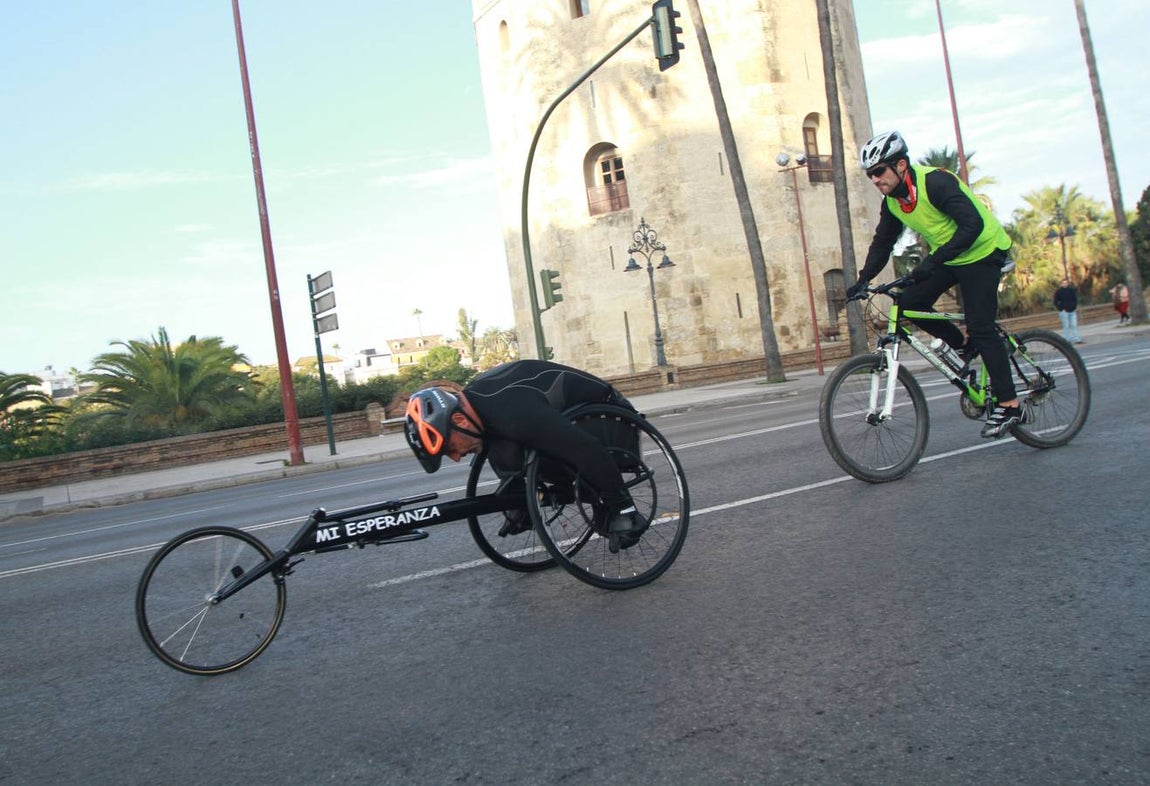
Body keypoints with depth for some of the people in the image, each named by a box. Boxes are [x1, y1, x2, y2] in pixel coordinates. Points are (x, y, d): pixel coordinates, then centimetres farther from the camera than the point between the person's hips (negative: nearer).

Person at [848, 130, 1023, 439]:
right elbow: (882, 244, 5)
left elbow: (972, 225, -33)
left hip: (982, 252, -8)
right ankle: (964, 347, 11)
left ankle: (1010, 405, -5)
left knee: (980, 327, -13)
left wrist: (934, 262, -41)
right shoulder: (892, 202, -3)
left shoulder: (936, 182, -26)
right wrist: (862, 281, -8)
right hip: (947, 256, 8)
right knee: (910, 303, -9)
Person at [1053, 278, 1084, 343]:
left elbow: (1075, 299, 17)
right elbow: (1056, 302, -2)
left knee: (1074, 325, 4)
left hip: (1072, 311, 4)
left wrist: (1075, 307, 4)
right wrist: (1061, 309, -10)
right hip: (1064, 311, -4)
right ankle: (1066, 340, 1)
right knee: (1066, 326, -3)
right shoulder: (1058, 291, -3)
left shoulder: (1072, 290, 8)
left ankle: (1076, 339, 7)